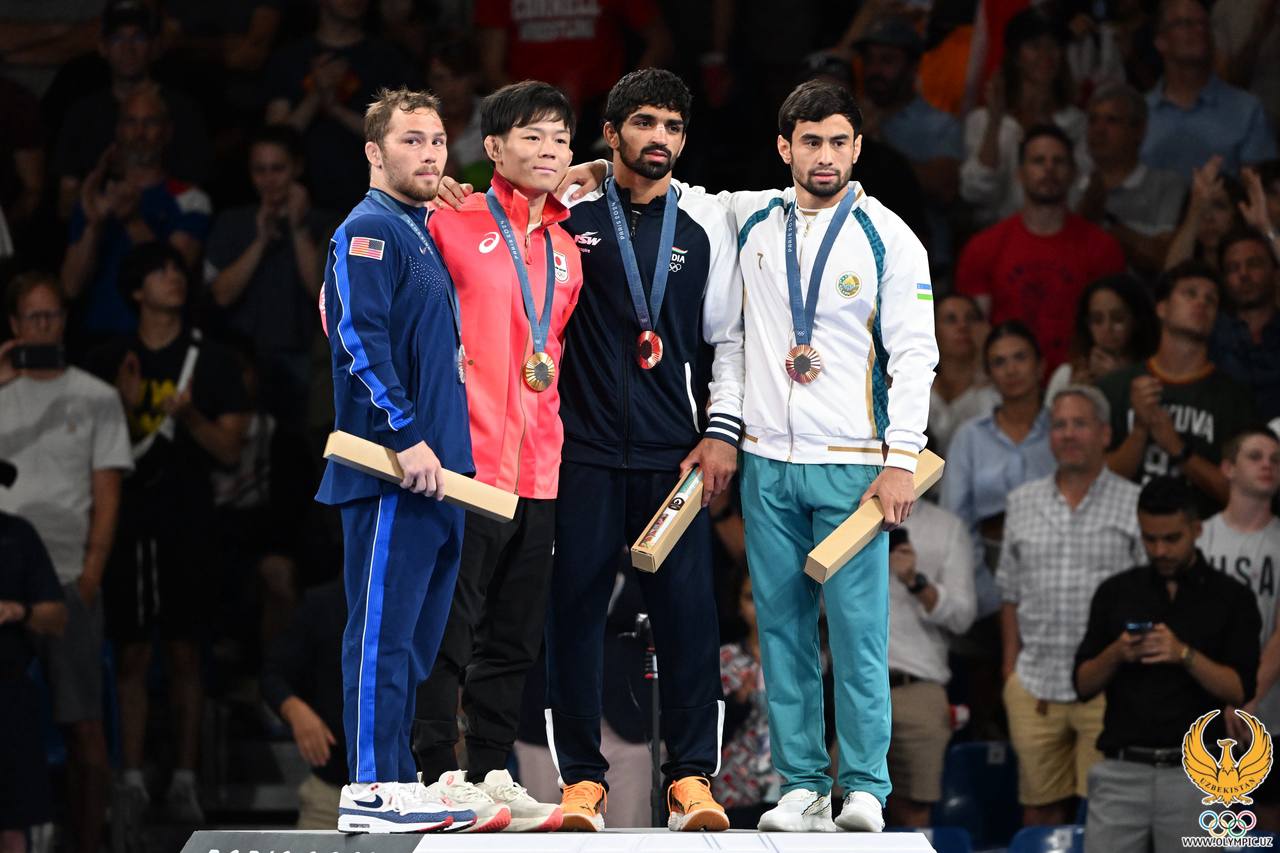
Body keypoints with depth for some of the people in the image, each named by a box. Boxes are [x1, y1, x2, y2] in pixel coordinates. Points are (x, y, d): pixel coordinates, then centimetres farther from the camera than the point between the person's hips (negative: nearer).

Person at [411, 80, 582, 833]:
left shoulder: (567, 250, 16)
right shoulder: (452, 225, -4)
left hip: (537, 471, 7)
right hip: (464, 461, -7)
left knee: (515, 637, 9)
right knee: (450, 628, -5)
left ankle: (492, 776, 15)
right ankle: (442, 777, -1)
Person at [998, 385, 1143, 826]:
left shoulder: (1134, 505, 3)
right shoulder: (1023, 502, 13)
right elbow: (1011, 594, 16)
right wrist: (1011, 669, 10)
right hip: (1035, 685, 3)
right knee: (1040, 804, 5)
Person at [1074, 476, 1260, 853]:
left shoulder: (1231, 598, 3)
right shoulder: (1115, 592, 10)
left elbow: (1240, 690, -5)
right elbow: (1083, 685, 9)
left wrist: (1185, 655, -19)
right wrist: (1115, 654, -11)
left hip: (1194, 774, -2)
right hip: (1122, 770, 2)